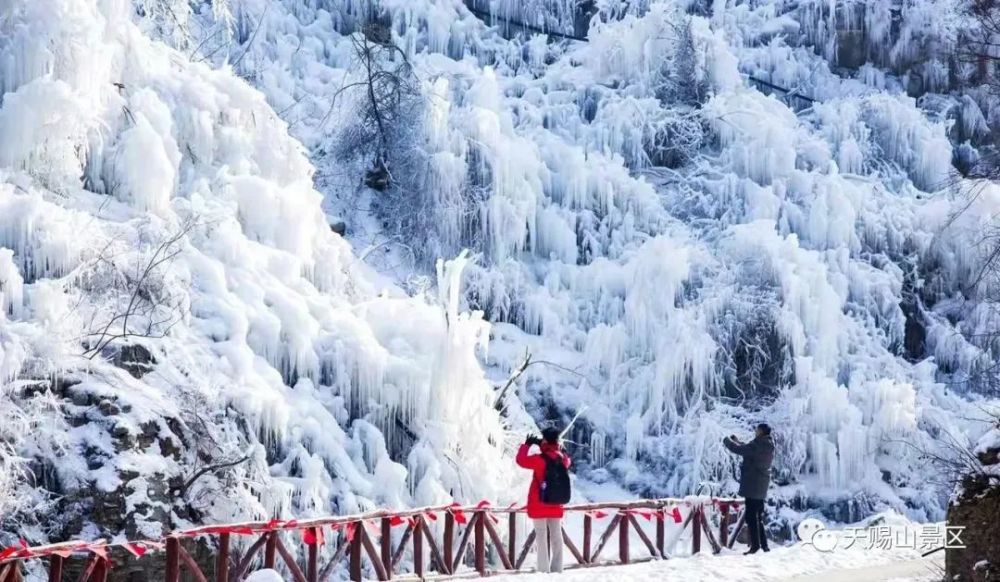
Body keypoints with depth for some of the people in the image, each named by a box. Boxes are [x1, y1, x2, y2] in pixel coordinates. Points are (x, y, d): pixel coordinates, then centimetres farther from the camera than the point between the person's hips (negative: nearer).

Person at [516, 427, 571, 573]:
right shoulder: (563, 458, 1)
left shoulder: (540, 459, -16)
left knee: (542, 537, -4)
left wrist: (527, 445, 7)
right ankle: (557, 569, 11)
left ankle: (544, 570, -8)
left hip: (539, 505, -5)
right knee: (556, 536, 10)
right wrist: (550, 446, 20)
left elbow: (521, 460, -9)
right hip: (556, 506, 5)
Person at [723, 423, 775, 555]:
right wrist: (737, 441, 23)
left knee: (751, 515, -8)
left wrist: (727, 440, 1)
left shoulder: (757, 445, -17)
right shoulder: (767, 446, 12)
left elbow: (738, 449, -16)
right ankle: (763, 545, 18)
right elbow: (747, 450, 26)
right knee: (758, 516, 16)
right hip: (761, 486, 10)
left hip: (752, 485, -10)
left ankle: (755, 545, -10)